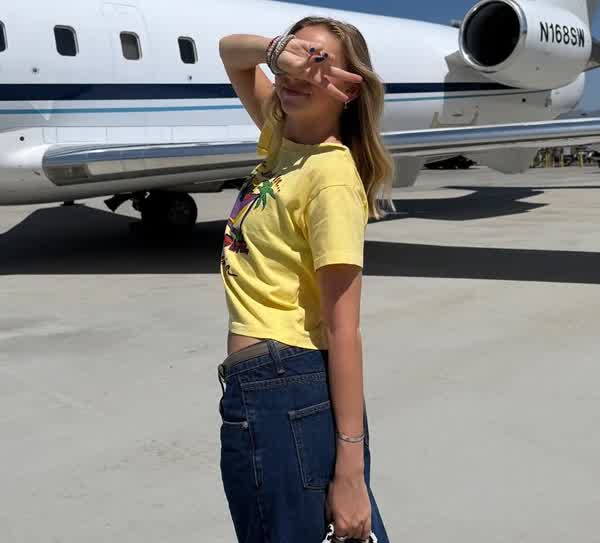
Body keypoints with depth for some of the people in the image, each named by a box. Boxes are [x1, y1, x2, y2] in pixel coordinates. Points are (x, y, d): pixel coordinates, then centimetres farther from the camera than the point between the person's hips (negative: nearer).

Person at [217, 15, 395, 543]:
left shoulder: (331, 173, -15)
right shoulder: (284, 136, 7)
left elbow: (344, 330, -19)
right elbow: (231, 50, 20)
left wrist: (350, 470, -19)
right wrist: (278, 48, -4)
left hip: (286, 392, -8)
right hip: (264, 386, 8)